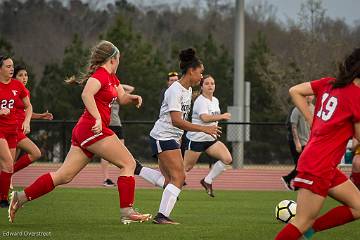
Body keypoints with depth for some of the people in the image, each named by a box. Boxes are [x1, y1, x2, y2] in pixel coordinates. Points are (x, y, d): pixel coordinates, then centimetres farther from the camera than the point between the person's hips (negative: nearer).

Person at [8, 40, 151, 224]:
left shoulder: (111, 77, 20)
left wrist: (132, 98, 10)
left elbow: (122, 98, 32)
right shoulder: (101, 74, -10)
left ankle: (21, 197, 5)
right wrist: (98, 119, -34)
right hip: (93, 129, -9)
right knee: (128, 163, -5)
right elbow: (86, 94, -27)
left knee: (63, 176, 6)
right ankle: (126, 212, -8)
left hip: (83, 132, 9)